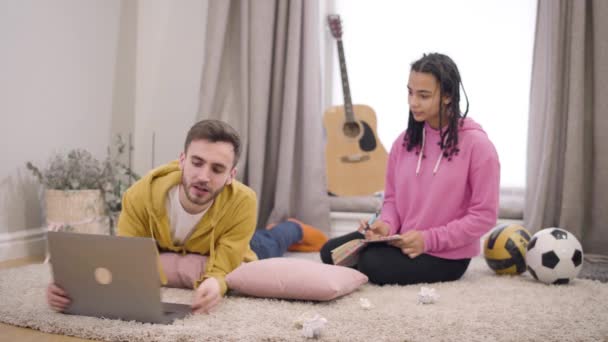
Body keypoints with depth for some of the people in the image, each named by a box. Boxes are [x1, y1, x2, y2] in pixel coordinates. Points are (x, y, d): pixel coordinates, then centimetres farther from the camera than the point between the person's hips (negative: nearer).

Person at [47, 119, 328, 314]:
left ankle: (293, 230, 65)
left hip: (231, 253, -2)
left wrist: (214, 285, -67)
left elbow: (221, 270, -42)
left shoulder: (242, 201, -45)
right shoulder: (140, 196, -43)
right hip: (168, 256, 2)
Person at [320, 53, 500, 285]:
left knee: (373, 265, -27)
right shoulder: (405, 141, 4)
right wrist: (386, 225, -11)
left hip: (446, 255, -6)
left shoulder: (476, 144, -14)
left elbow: (484, 215, -14)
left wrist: (428, 239, -20)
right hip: (403, 241, 6)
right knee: (331, 252, -8)